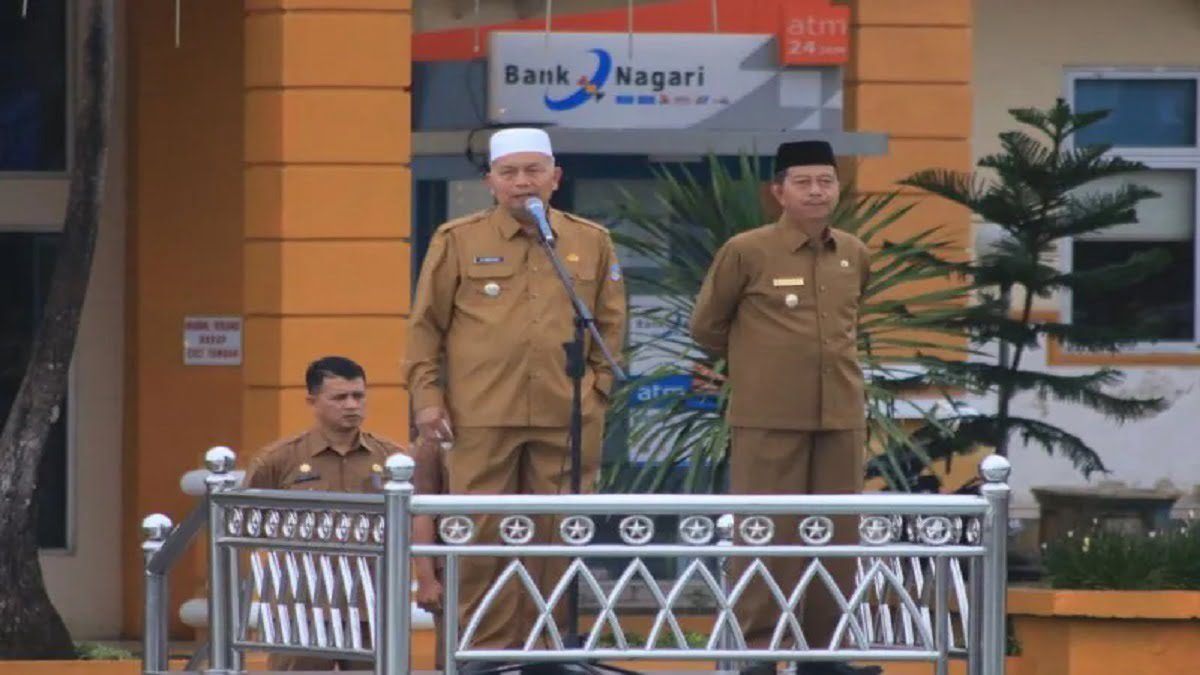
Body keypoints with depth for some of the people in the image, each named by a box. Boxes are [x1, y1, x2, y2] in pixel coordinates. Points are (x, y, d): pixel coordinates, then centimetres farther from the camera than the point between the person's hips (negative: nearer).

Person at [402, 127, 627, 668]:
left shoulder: (591, 243, 10)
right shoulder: (457, 242, 5)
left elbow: (609, 325, 15)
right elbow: (426, 326, 6)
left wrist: (598, 390, 8)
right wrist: (426, 395, 0)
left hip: (567, 419, 2)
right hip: (480, 417, -2)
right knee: (482, 537, -2)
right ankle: (485, 651, 4)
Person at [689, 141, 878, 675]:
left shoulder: (855, 256, 8)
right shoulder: (746, 252, -6)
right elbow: (707, 327, 6)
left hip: (841, 416, 4)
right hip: (768, 419, -4)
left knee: (836, 535, 5)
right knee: (766, 535, -4)